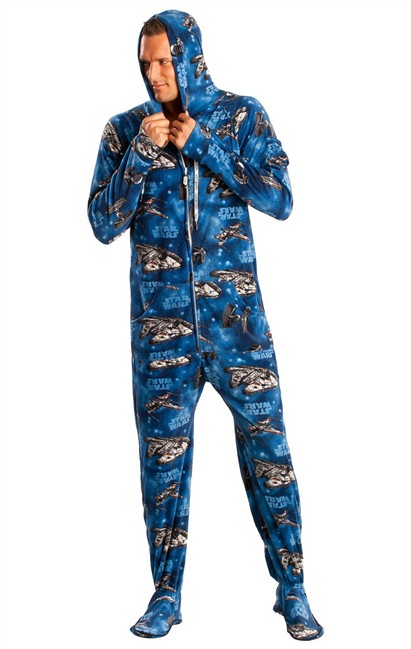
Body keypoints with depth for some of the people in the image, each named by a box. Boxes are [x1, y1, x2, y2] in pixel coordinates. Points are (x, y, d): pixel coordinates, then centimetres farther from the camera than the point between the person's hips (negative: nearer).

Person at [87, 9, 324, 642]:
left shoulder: (241, 115, 1)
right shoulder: (125, 129, 3)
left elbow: (280, 199, -8)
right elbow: (103, 223, -2)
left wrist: (203, 145, -13)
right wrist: (141, 153, -14)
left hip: (234, 310, -1)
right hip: (160, 316, 1)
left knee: (266, 441, 1)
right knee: (162, 450, 6)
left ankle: (292, 589, 15)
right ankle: (167, 595, 20)